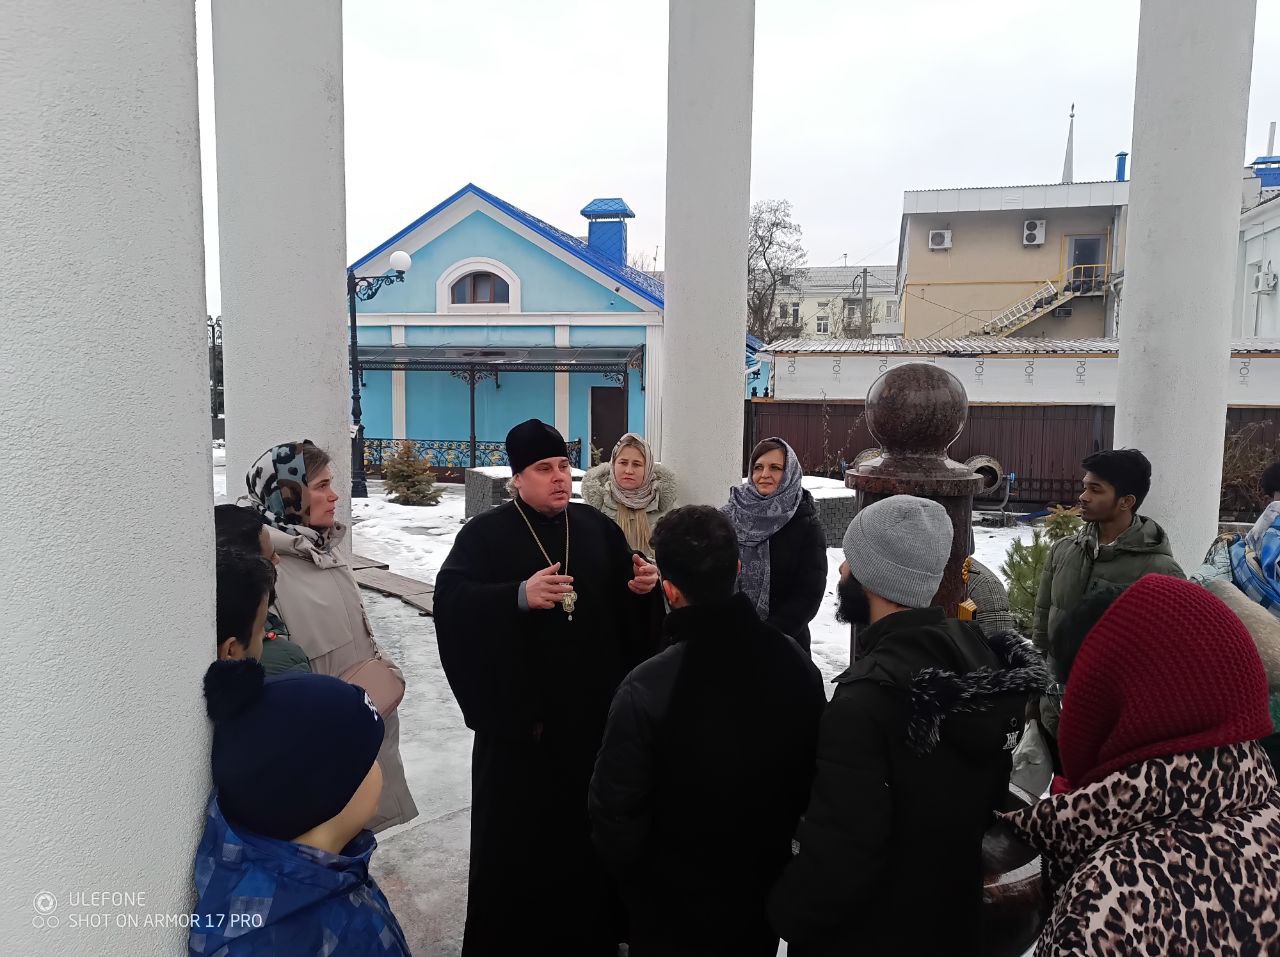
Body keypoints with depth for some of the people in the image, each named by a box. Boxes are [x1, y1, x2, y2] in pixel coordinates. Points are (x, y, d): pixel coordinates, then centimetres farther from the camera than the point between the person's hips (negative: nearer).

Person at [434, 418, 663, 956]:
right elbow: (450, 603, -19)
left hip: (594, 712, 4)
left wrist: (645, 587, -9)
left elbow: (630, 609, 14)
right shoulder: (484, 535, -5)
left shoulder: (600, 529, 8)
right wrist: (519, 596, -32)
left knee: (591, 828, 15)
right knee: (516, 836, 5)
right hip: (519, 715, -4)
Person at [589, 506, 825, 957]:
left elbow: (614, 809, -20)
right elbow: (813, 782, -1)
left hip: (675, 907, -4)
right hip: (766, 891, 4)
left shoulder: (646, 689, -31)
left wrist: (632, 869, 0)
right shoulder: (797, 665, -15)